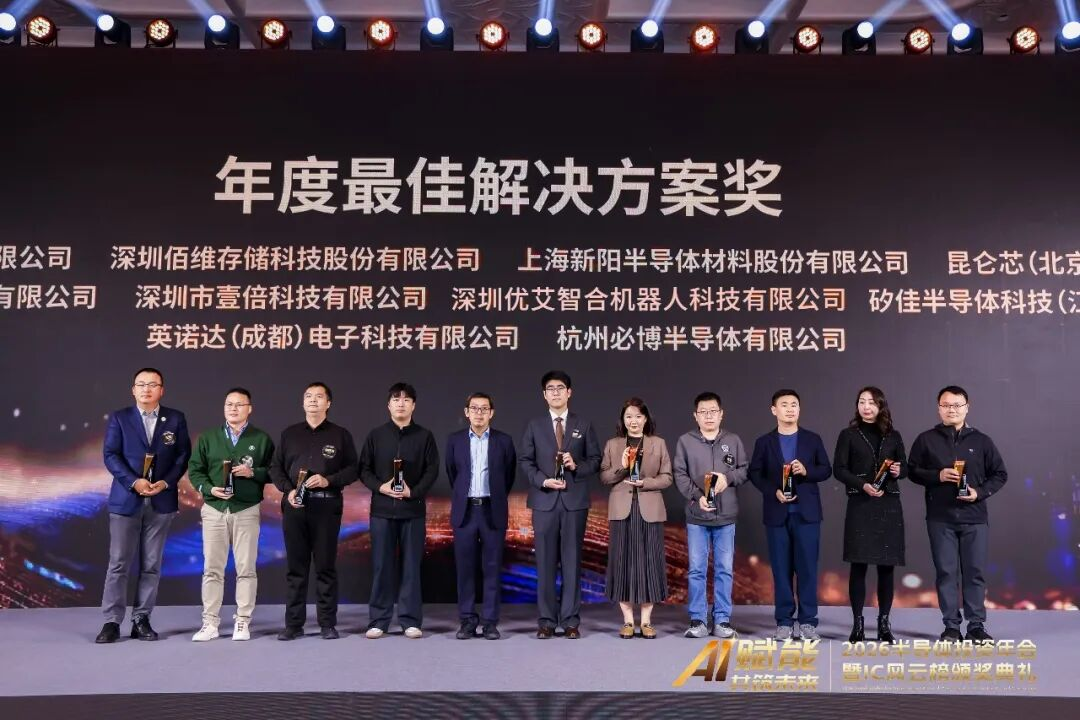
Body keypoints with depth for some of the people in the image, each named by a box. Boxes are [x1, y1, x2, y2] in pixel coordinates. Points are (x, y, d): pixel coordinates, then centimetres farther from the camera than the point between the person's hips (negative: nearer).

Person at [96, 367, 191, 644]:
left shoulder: (176, 419, 7)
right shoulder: (119, 418, 4)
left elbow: (183, 455, 4)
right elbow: (110, 455, -3)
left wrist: (167, 482, -11)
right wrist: (133, 482, -15)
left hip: (161, 500, 1)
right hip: (126, 499, -1)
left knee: (151, 565, 5)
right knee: (119, 563, 0)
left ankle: (141, 619, 13)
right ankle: (112, 621, 7)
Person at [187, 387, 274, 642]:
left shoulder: (261, 439, 6)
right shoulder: (208, 438, 10)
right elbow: (194, 470, 8)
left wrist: (252, 472, -14)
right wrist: (209, 488, -9)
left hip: (247, 511, -1)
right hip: (214, 510, 2)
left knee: (246, 569, 1)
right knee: (212, 568, 4)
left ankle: (243, 622, 8)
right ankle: (210, 623, 11)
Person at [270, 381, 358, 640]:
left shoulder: (340, 435, 6)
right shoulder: (289, 434, 13)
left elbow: (352, 469, 3)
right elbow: (275, 467, 11)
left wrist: (328, 480, -13)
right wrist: (287, 490, -6)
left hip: (326, 505, -2)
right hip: (295, 506, 2)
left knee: (326, 566, 1)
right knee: (295, 566, 5)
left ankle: (327, 624, 8)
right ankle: (293, 624, 11)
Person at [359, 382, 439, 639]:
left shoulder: (424, 436, 5)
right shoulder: (376, 435, 7)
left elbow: (432, 470, 1)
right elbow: (364, 469, 6)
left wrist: (414, 492, -12)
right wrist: (380, 487, -11)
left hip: (413, 509, 0)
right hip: (382, 508, 1)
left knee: (411, 565, 3)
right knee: (381, 565, 3)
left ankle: (411, 621, 9)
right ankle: (378, 620, 11)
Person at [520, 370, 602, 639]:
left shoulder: (583, 425, 9)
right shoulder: (534, 425, 9)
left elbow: (595, 459, 6)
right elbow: (525, 461, 5)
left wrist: (577, 466, -12)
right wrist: (542, 480, -11)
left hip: (574, 500, 0)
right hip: (544, 501, 0)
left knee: (572, 560, 3)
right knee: (545, 561, 2)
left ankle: (571, 620, 9)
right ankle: (546, 620, 9)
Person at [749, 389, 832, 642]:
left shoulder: (813, 439, 7)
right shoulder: (764, 442, 6)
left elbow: (826, 469, 6)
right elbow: (755, 473, 4)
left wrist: (806, 471, -13)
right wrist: (773, 491, -11)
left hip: (806, 512, 0)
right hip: (777, 513, 0)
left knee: (807, 567, 0)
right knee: (781, 568, 3)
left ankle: (807, 621, 7)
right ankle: (784, 621, 10)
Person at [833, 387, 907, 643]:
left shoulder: (893, 436, 11)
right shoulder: (848, 434, 4)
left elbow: (905, 467, 15)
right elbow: (838, 469, -2)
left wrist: (898, 471, -8)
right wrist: (863, 485, -15)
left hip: (889, 506, 2)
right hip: (860, 505, -2)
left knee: (887, 565, 3)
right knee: (859, 565, -4)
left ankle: (884, 623, 12)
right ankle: (857, 623, 4)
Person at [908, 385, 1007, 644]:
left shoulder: (981, 441, 6)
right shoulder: (926, 440, 5)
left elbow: (1000, 474, 10)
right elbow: (913, 471, 6)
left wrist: (980, 492, -7)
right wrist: (938, 475, -11)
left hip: (975, 518, 1)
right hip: (940, 518, 0)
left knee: (975, 573, 3)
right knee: (946, 572, 3)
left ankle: (976, 626, 12)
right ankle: (951, 626, 10)